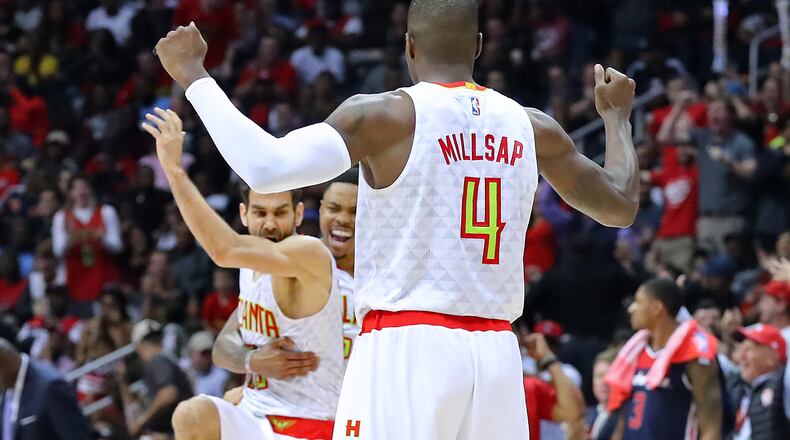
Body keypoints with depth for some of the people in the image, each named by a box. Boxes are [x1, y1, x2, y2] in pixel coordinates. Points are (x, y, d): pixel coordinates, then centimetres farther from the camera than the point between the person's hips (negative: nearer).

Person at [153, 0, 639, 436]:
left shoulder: (386, 115, -6)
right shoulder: (530, 127, 9)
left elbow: (265, 167, -18)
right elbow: (622, 205, 22)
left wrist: (194, 75, -6)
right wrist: (617, 115, 40)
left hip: (407, 349, -5)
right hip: (497, 353, 5)